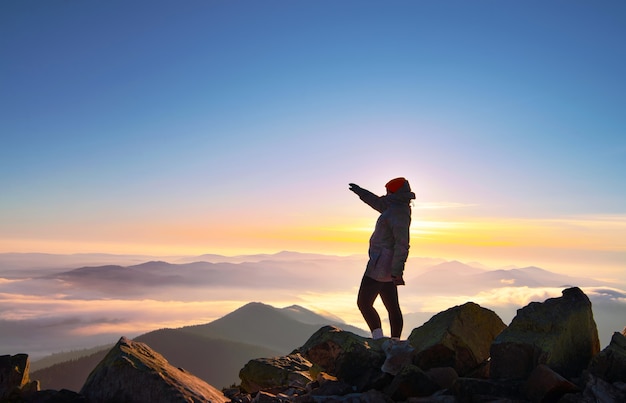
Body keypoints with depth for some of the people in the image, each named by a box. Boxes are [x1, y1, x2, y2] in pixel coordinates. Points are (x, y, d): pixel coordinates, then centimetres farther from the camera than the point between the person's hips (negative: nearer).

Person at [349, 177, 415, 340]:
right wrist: (360, 192, 39)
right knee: (393, 307, 11)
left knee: (363, 303, -5)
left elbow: (402, 244, -26)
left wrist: (397, 272, -29)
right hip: (388, 266, 10)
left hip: (380, 264, -10)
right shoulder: (398, 208, 12)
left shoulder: (398, 214, -19)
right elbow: (379, 203, 31)